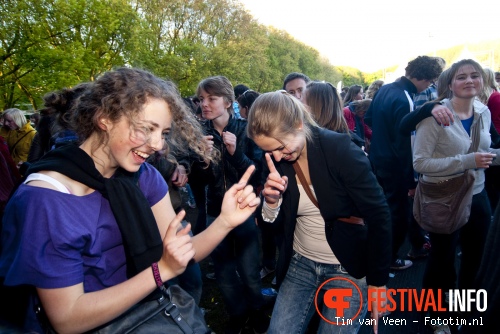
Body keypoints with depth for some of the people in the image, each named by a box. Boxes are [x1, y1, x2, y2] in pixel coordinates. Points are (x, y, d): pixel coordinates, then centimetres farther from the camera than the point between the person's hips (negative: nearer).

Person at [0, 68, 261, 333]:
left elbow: (181, 254, -8)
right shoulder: (45, 201, -22)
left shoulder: (143, 176, -6)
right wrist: (161, 270, -27)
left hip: (145, 308, 4)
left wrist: (225, 222, -23)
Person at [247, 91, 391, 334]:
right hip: (300, 264, 5)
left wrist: (378, 281, -11)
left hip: (349, 269, -4)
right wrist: (271, 202, -22)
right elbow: (274, 227, 0)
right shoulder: (275, 161, -6)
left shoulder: (340, 150, -20)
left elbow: (379, 216, -15)